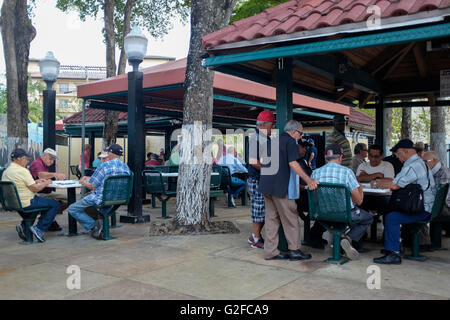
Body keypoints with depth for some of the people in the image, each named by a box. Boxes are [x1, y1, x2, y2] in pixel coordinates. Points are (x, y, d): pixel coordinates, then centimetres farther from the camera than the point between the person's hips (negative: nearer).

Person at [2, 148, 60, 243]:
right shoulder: (22, 171, -18)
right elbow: (35, 188, -19)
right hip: (26, 203, -10)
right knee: (55, 205, -3)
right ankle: (39, 229, -4)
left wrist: (36, 181, 15)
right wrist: (46, 183, -3)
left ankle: (23, 226, 21)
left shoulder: (5, 172, 10)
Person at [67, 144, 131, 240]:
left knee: (72, 209, 5)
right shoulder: (126, 167, 4)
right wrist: (89, 179, 21)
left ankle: (93, 226, -10)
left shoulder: (105, 165, -16)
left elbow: (92, 186, -10)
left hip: (102, 198, -7)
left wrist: (83, 182, 12)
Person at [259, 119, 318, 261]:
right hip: (281, 186, -8)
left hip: (266, 185, 8)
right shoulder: (290, 141, -7)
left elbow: (263, 163, 24)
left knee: (272, 218, 10)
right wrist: (308, 180, -21)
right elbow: (293, 163, -18)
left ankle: (271, 251, 13)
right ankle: (294, 250, 7)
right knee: (291, 219, 2)